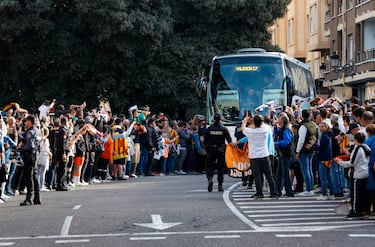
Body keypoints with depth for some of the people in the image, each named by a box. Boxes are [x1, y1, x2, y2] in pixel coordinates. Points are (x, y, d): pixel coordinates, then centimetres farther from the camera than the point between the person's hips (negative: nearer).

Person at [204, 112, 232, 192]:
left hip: (211, 150, 0)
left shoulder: (209, 129, -2)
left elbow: (205, 141, 1)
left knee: (210, 166, 6)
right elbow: (229, 140, -6)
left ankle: (210, 178, -22)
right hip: (221, 151, 0)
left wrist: (207, 149, 11)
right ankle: (220, 185, 8)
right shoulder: (224, 129, -5)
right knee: (220, 167, 8)